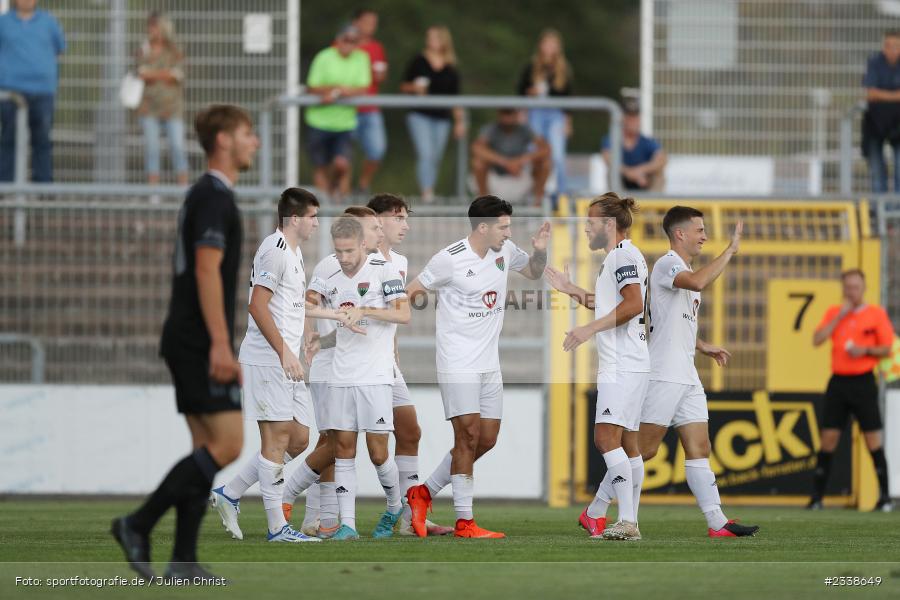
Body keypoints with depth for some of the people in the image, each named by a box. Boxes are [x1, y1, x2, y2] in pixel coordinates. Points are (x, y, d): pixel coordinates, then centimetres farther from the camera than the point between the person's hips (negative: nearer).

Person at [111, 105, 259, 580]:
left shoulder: (206, 195, 19)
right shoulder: (214, 197, -12)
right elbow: (207, 272, -20)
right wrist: (220, 345, -23)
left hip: (189, 343, 10)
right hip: (201, 341, -10)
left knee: (207, 448, 8)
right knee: (226, 445, -11)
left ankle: (183, 560, 5)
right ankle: (138, 525, -10)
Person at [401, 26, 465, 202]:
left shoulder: (450, 68, 10)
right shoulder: (418, 62, 2)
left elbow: (455, 97, 14)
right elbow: (404, 86, 7)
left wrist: (459, 121, 12)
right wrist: (414, 87, -15)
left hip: (442, 117, 3)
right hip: (419, 115, -3)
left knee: (436, 159, 6)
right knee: (425, 154, -16)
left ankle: (430, 193, 17)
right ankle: (426, 192, -22)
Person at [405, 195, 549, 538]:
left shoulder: (505, 251, 5)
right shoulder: (450, 259, -13)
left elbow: (533, 272, 23)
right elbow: (411, 292, -2)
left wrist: (540, 251, 3)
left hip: (489, 363, 7)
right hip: (458, 363, -7)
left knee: (487, 439, 6)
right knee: (469, 435, -13)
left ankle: (424, 492, 21)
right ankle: (464, 522, -9)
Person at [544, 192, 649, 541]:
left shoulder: (624, 254, -10)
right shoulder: (616, 257, 22)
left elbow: (633, 304, -22)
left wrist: (590, 329, -20)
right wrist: (572, 290, 30)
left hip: (623, 366, -11)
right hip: (623, 365, 11)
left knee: (607, 437, -18)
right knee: (626, 444, 10)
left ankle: (626, 522, -24)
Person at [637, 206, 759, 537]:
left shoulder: (684, 270, 21)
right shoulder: (666, 265, -10)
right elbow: (698, 282, -32)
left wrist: (703, 346, 19)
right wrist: (730, 250, -25)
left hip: (686, 377, 10)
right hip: (663, 375, -10)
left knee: (699, 448, 3)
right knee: (643, 450, -7)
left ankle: (717, 522, 0)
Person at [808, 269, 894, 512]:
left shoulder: (876, 314, 2)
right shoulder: (834, 313, 11)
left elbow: (886, 349, 2)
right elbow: (817, 340, -1)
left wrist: (866, 350, -16)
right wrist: (839, 317, -6)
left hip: (863, 382, -3)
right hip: (838, 381, 3)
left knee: (873, 439, -6)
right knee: (828, 438, 0)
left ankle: (885, 496, -2)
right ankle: (817, 496, 4)